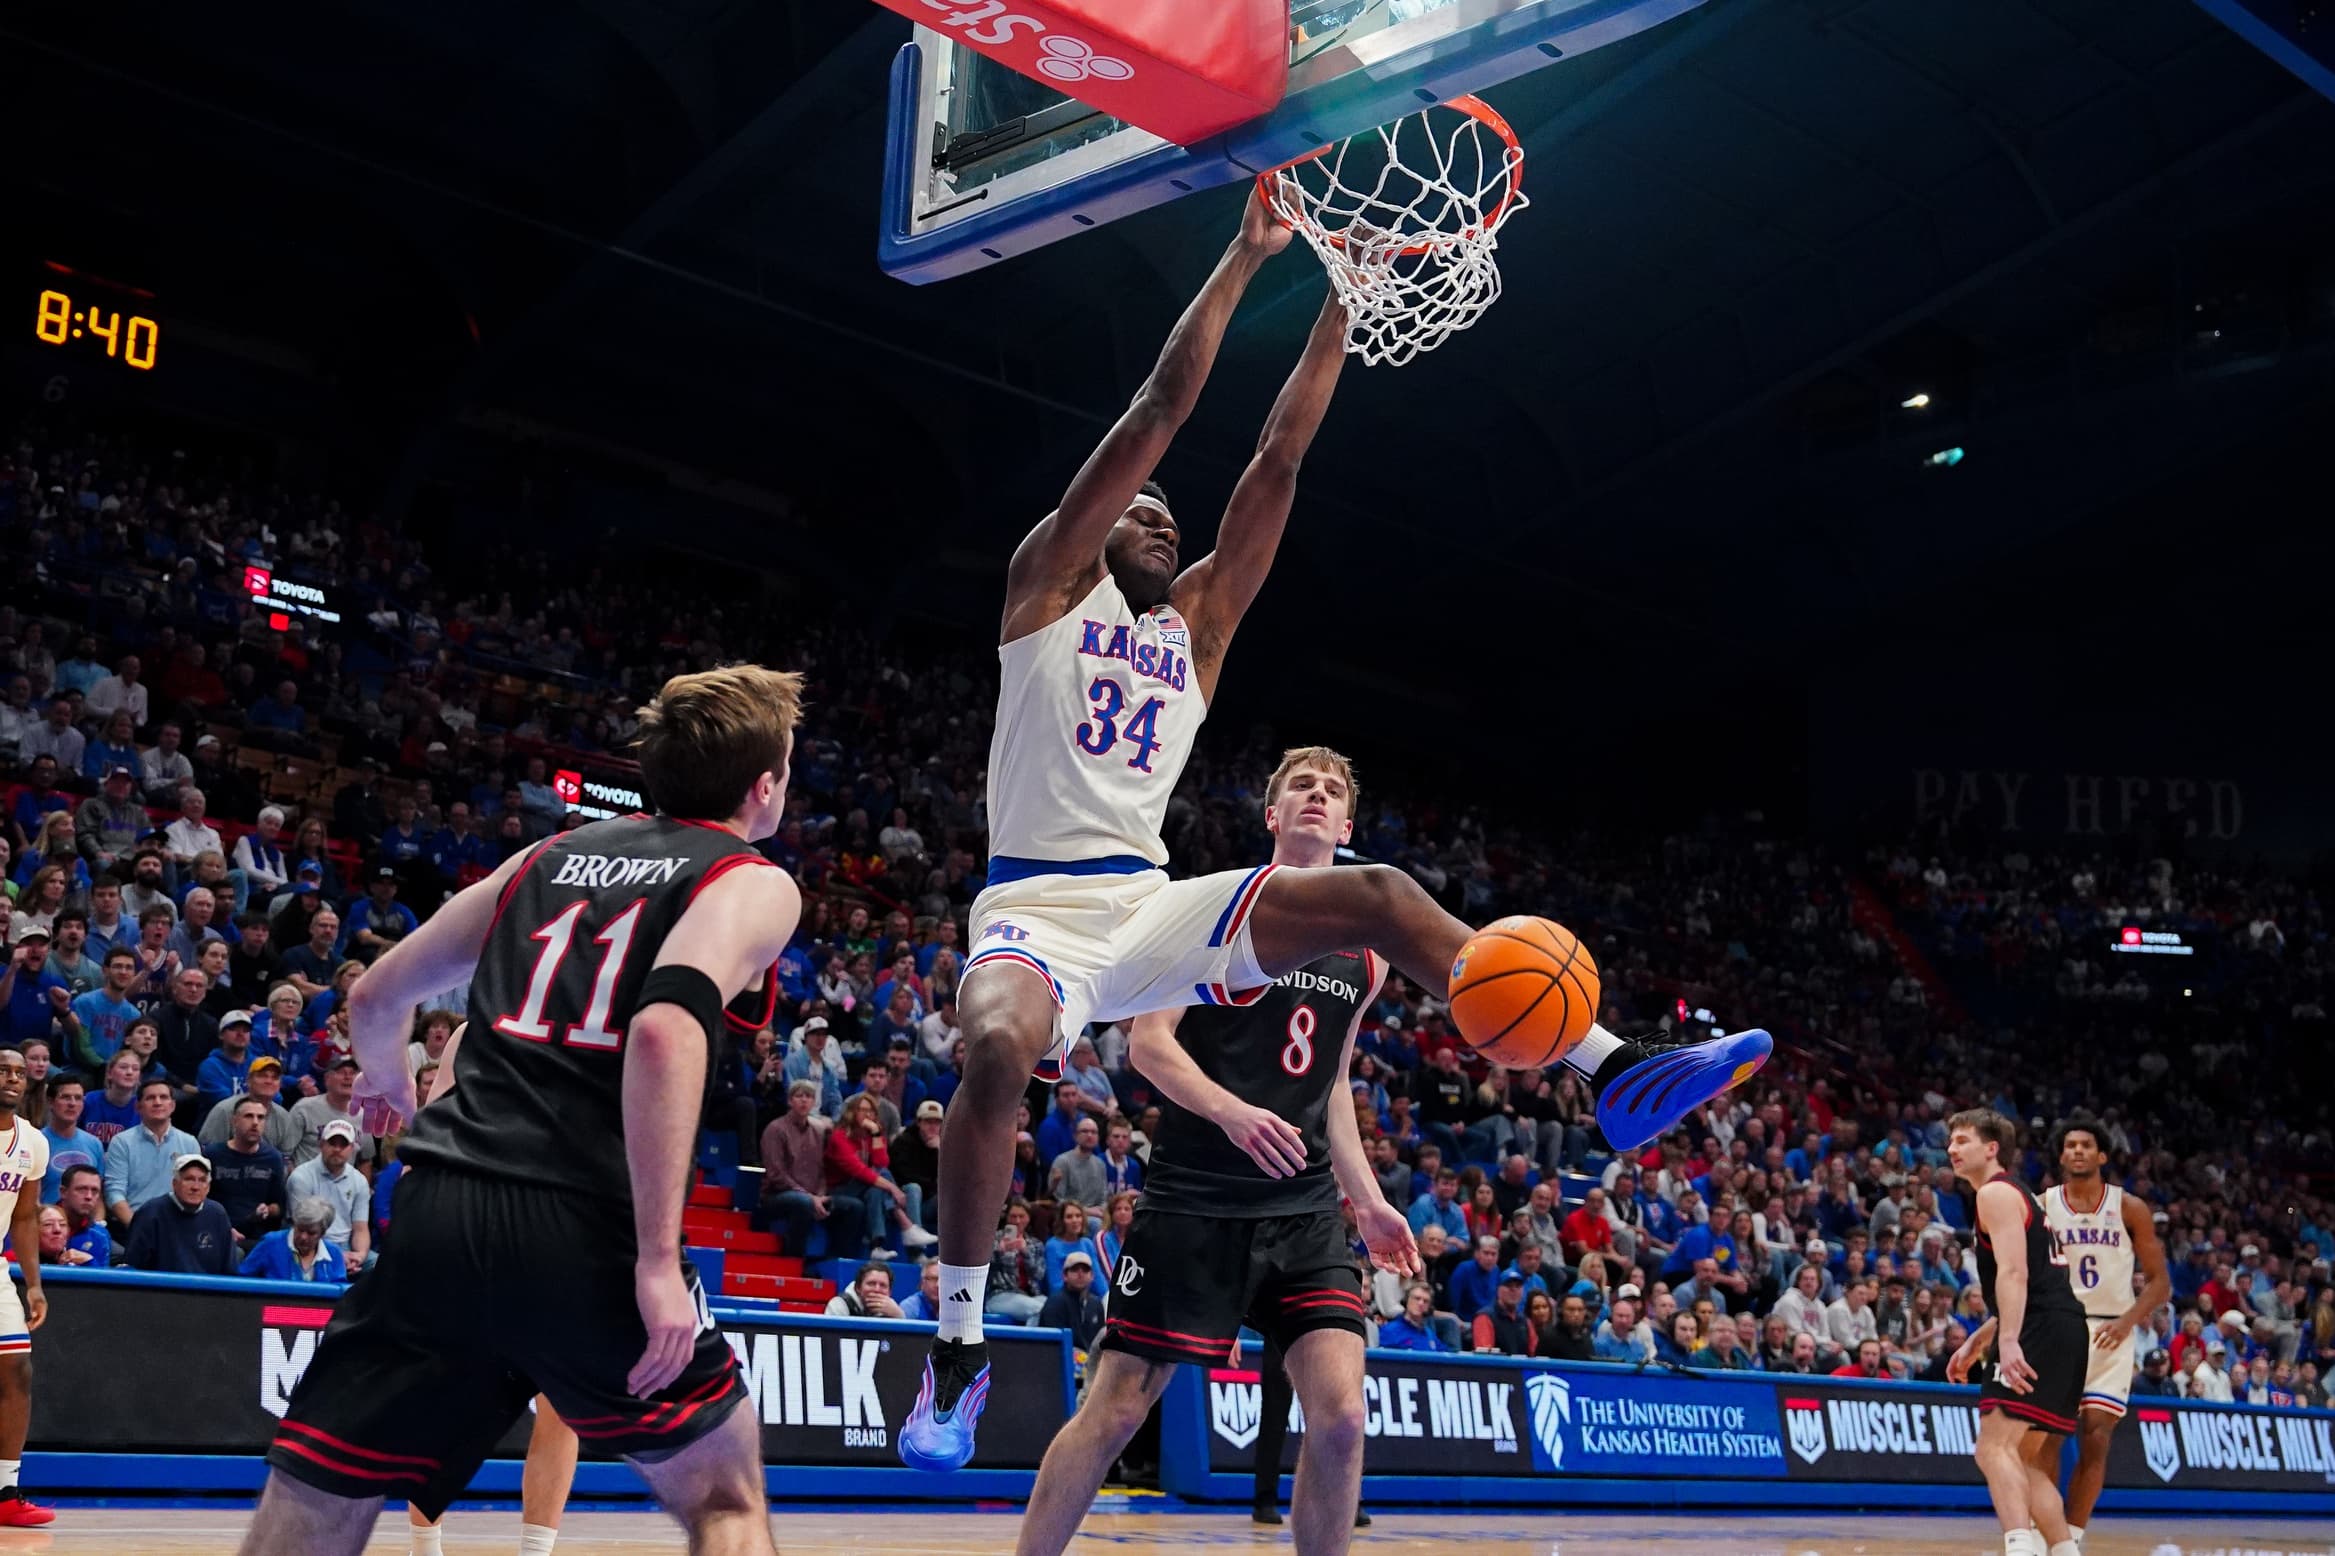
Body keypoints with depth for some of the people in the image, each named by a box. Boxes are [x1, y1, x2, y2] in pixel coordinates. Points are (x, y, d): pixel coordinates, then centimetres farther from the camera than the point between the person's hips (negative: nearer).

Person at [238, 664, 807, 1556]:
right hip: (579, 1229, -4)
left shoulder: (555, 853, 21)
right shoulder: (754, 883, 5)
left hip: (441, 1213, 5)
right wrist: (659, 1257, -17)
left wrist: (391, 1086, 49)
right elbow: (667, 1028, -16)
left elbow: (375, 998, 27)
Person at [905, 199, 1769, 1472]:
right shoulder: (1046, 582, 4)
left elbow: (1279, 454, 13)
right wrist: (1246, 257, -2)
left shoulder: (1197, 621, 17)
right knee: (999, 1050, -37)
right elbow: (1158, 412, -3)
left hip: (1151, 909, 6)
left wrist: (1343, 292, 10)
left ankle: (1612, 1073, -13)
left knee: (1377, 895, -11)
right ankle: (957, 1348, -21)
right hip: (1036, 907, -5)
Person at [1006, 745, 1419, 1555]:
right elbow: (1147, 1040, -8)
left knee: (1340, 1413, -9)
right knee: (1115, 1409, -1)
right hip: (1194, 1200, -4)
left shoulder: (1365, 954, 13)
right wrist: (1233, 1111, -24)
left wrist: (1367, 1199, 16)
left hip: (1305, 1211, 4)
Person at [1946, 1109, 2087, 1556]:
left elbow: (2013, 1273, -18)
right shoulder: (2013, 1194, 27)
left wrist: (2009, 1341, -29)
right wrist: (1976, 1342, 30)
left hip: (2043, 1332, -11)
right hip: (2061, 1330, 11)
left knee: (1995, 1446, -18)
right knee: (2034, 1461, 17)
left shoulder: (1995, 1193, -4)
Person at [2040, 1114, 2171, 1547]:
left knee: (2096, 1438, -7)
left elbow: (2159, 1280, 2)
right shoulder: (2041, 1207, 2)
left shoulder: (2130, 1209, 1)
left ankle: (2071, 1538, 3)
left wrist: (2128, 1320, -14)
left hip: (2110, 1334, 0)